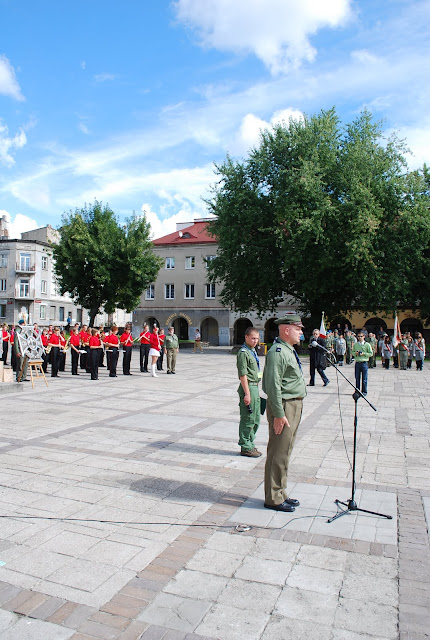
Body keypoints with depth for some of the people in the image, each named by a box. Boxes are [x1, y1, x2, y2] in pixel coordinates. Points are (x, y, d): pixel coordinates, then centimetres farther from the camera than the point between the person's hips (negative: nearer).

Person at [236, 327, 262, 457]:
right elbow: (242, 375, -18)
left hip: (255, 387, 10)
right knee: (247, 419, -1)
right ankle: (245, 448, 9)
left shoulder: (253, 351, 14)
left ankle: (250, 444, 27)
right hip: (248, 388, -10)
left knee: (255, 419, 16)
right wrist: (247, 393, -20)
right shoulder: (243, 352, -15)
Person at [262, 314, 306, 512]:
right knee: (278, 454, -2)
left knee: (285, 452, 18)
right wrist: (279, 414, -23)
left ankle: (281, 494, 30)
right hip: (284, 406, -11)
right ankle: (273, 498, 10)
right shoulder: (278, 352, -18)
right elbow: (274, 386, -23)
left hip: (295, 406, 11)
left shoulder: (289, 351, 15)